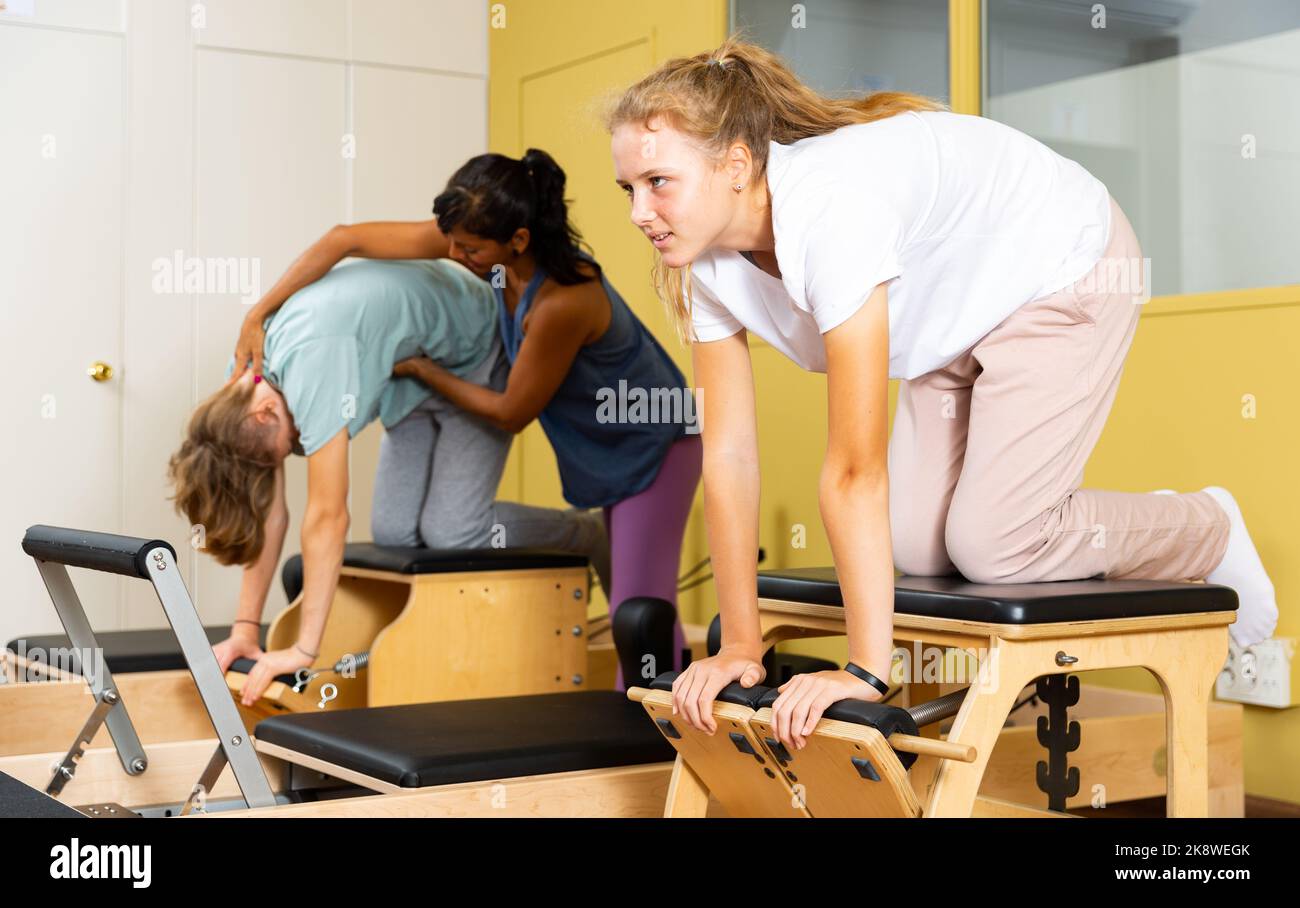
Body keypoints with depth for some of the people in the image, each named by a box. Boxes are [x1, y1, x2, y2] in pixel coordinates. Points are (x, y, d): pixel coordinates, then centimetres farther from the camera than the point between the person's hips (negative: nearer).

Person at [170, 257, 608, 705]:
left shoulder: (308, 366, -39)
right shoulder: (243, 385, -13)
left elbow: (328, 517, -35)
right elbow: (270, 509, -7)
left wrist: (304, 651, -31)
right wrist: (245, 630, -9)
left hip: (478, 350, -8)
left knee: (450, 529, -18)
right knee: (394, 530, -5)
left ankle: (591, 537, 7)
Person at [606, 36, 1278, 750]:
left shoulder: (830, 211, -40)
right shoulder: (705, 260, -16)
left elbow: (855, 470, -39)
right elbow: (729, 455, -13)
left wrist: (866, 670, -35)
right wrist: (740, 645, -12)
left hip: (1064, 271, -7)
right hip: (960, 313, 7)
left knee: (989, 544, -13)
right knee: (918, 546, -2)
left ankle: (1207, 532, 15)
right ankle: (1133, 527, 24)